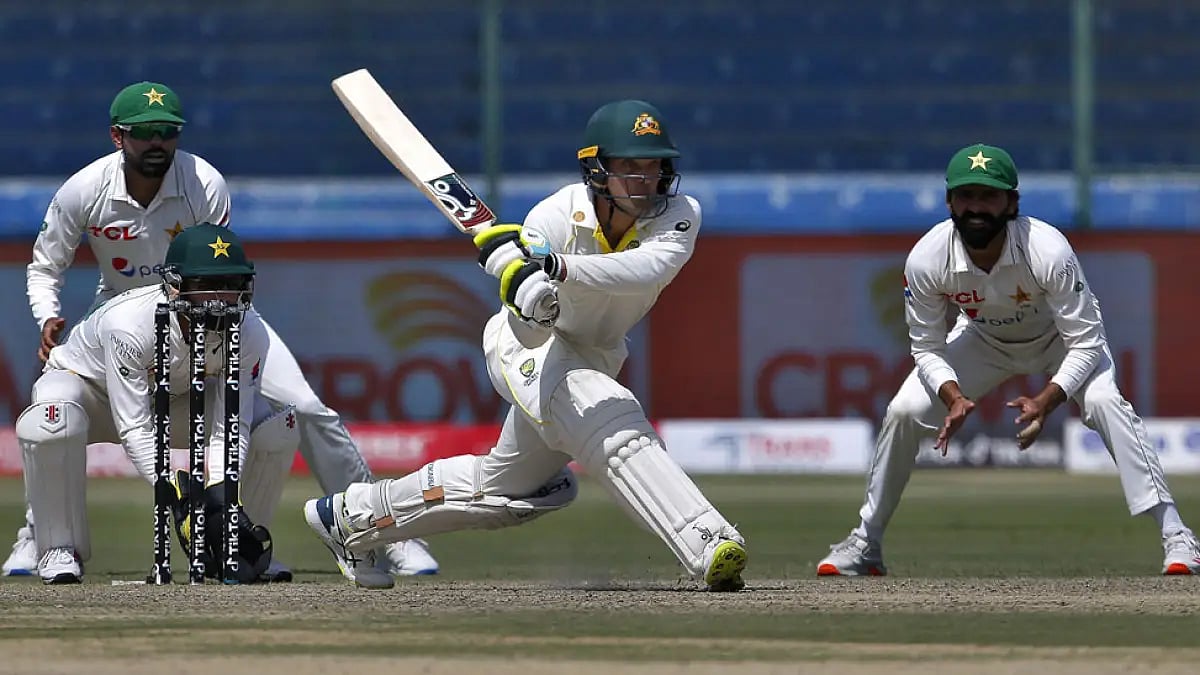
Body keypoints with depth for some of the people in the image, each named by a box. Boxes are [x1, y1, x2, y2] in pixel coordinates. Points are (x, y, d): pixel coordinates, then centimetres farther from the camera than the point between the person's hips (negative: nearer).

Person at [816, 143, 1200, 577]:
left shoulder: (1048, 251, -37)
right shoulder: (926, 260, -29)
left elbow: (1085, 342, -30)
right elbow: (927, 348, -16)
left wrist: (1046, 400, -45)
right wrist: (953, 397, -35)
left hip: (1059, 338, -3)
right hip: (983, 341, 3)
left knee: (1104, 402, -29)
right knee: (904, 411, -10)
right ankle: (865, 543, 8)